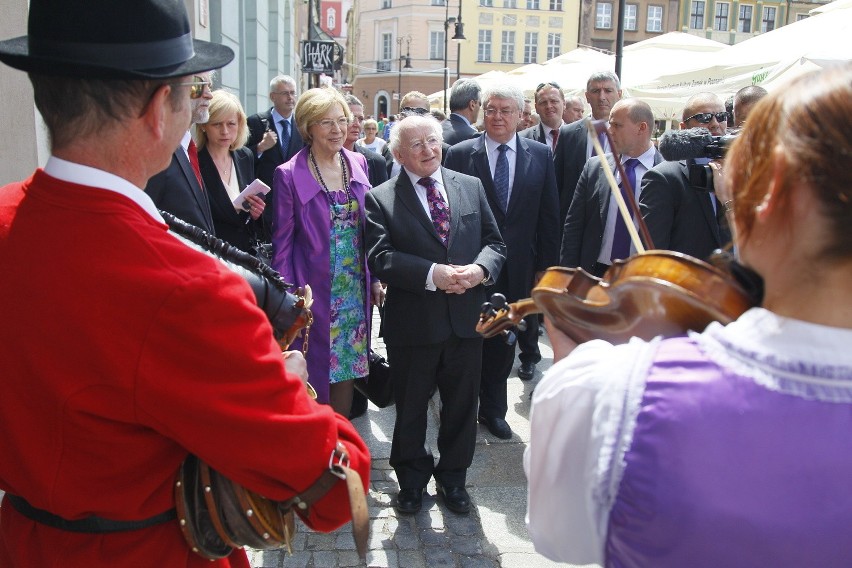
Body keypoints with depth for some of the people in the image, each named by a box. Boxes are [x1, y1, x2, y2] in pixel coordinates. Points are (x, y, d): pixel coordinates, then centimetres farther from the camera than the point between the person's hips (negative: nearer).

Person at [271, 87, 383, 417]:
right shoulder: (289, 175, -9)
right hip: (316, 290, -4)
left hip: (355, 289, 4)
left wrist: (375, 278, 6)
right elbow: (282, 242, -6)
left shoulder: (358, 164, 4)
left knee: (347, 365, 14)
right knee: (317, 369, 6)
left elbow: (368, 226, 9)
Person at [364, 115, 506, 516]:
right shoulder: (381, 200, -3)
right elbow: (381, 258, -14)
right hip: (412, 322, -3)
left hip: (466, 318, 3)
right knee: (410, 407, 13)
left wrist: (480, 269, -15)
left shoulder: (471, 187, 8)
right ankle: (411, 479, 35)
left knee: (461, 405, 15)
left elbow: (494, 242, 7)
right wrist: (433, 274, -25)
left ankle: (453, 478, 36)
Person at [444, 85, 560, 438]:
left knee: (503, 339, 15)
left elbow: (548, 216, 2)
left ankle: (493, 409, 32)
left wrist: (546, 266, 0)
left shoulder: (540, 155, 2)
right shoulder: (460, 155, -4)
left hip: (516, 268, 2)